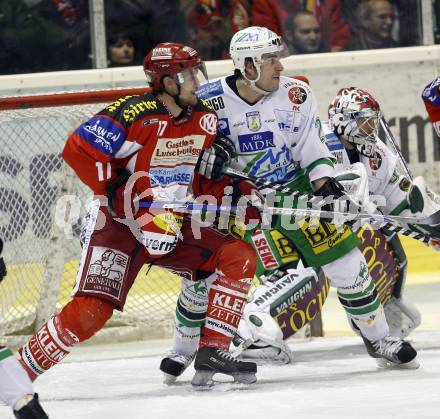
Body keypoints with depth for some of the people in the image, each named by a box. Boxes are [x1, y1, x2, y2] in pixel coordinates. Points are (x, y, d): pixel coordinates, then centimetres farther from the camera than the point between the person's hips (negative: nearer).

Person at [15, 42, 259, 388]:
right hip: (118, 225, -7)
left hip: (173, 228, 7)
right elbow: (78, 150, -18)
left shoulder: (205, 120, 5)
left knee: (240, 256, -7)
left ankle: (213, 350, -6)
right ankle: (20, 368, -6)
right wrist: (118, 191, -17)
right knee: (91, 311, -21)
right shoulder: (133, 115, -18)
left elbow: (201, 184, 15)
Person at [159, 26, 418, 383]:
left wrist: (325, 181, -19)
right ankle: (183, 347, 17)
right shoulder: (208, 101, -15)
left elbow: (312, 149, -3)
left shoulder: (296, 96, -10)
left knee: (346, 262, -3)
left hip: (294, 189, 1)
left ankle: (377, 339, 13)